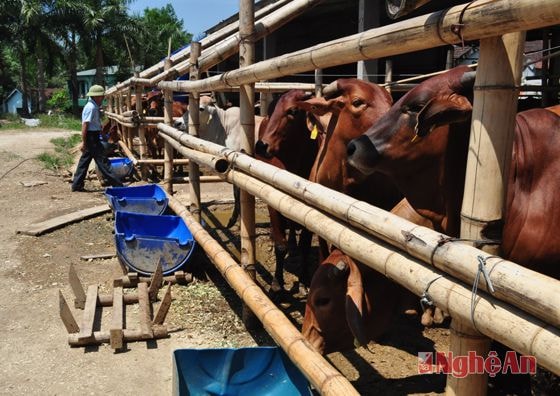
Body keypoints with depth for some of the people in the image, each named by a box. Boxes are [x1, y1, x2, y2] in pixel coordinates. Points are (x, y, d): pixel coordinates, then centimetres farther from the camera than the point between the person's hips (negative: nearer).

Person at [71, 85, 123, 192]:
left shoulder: (94, 106, 13)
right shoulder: (91, 107, -17)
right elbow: (85, 125, -21)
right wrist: (84, 142, -22)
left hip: (93, 137, 10)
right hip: (91, 137, -10)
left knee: (85, 160, 13)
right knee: (102, 160, -6)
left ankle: (77, 185, 19)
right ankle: (117, 185, -3)